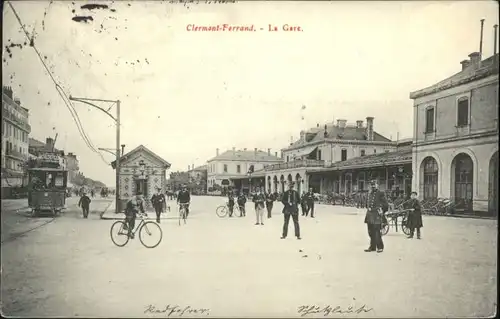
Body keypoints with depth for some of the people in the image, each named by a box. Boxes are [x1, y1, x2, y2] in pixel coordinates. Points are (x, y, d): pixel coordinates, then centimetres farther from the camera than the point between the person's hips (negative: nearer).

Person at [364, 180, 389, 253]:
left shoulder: (381, 194, -3)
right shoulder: (370, 194, 16)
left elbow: (386, 205, -2)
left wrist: (381, 210, -8)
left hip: (376, 215, -6)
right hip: (369, 214, 7)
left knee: (377, 232, -8)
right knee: (371, 232, 10)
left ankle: (380, 247, 3)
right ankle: (372, 247, 18)